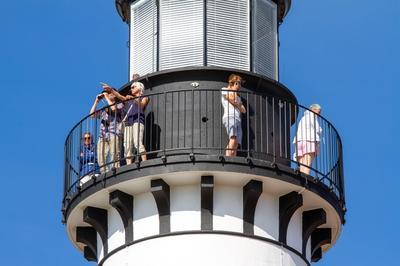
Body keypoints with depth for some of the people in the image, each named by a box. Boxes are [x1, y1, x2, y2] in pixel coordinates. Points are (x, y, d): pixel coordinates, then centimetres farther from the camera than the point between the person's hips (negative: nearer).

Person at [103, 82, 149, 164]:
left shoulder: (144, 98, 15)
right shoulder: (129, 99, 30)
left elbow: (141, 105, -4)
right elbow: (121, 97, 14)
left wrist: (133, 99, -22)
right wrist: (111, 90, 1)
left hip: (137, 121, -5)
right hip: (128, 122, 5)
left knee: (138, 143, -23)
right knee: (127, 146, -7)